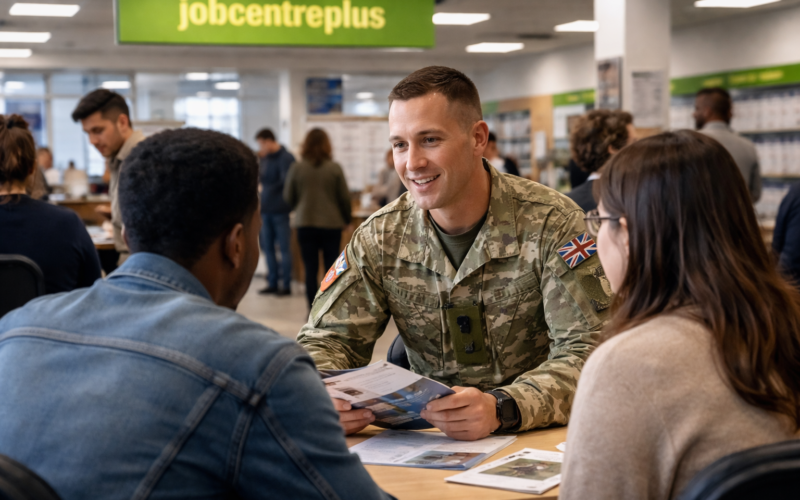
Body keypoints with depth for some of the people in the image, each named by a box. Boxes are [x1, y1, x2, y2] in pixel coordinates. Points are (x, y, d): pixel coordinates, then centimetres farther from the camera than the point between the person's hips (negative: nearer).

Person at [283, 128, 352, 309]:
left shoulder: (297, 168, -5)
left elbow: (288, 197, 5)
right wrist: (347, 217, 17)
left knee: (310, 269, 5)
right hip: (331, 224, -1)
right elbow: (344, 197, -1)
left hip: (305, 224, 1)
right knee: (331, 268, 7)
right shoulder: (335, 168, -7)